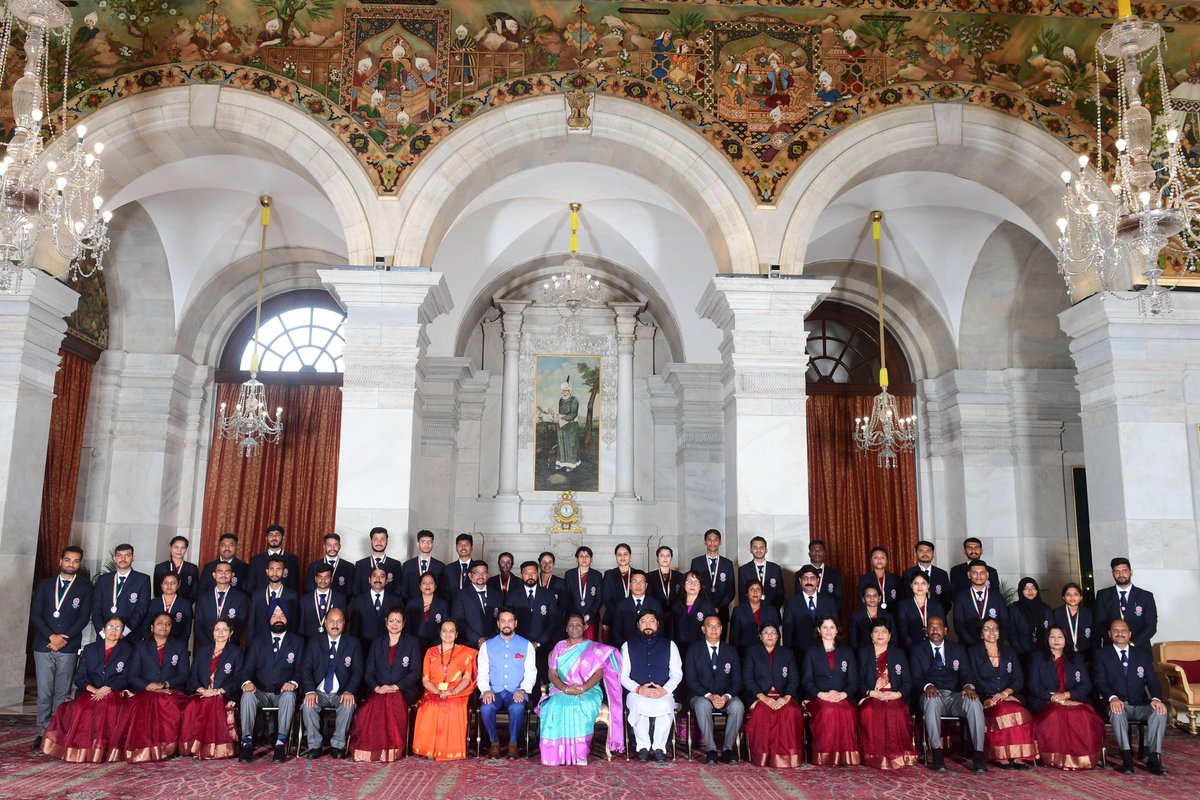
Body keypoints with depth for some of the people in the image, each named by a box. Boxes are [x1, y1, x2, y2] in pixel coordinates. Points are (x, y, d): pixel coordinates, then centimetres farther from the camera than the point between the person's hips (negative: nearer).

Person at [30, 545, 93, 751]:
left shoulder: (84, 588, 7)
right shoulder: (45, 585, 12)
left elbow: (84, 617, 0)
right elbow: (35, 614, 4)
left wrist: (63, 639, -10)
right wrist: (51, 636, -9)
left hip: (68, 648, -1)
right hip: (43, 646, 1)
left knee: (62, 693, 1)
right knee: (44, 693, 1)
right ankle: (43, 732, 8)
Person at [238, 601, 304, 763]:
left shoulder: (297, 642, 9)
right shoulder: (257, 640, 13)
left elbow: (301, 670, 3)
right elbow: (248, 667, 4)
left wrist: (293, 683, -20)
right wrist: (247, 682, -18)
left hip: (283, 693, -1)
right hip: (261, 693, 1)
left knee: (290, 695, -34)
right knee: (248, 695, -31)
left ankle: (281, 743, -35)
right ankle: (247, 742, -31)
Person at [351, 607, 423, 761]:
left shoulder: (412, 643, 9)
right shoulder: (376, 644, 18)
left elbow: (415, 673, 0)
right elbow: (369, 673, 12)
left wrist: (394, 687, -13)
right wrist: (376, 687, -10)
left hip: (403, 692, -2)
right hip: (378, 691, 2)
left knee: (391, 702, -35)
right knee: (373, 706, -32)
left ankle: (390, 750, -25)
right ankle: (373, 749, -23)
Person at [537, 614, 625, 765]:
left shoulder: (594, 648, 11)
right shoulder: (559, 647, 16)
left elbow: (599, 673, -1)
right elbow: (552, 674, 7)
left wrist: (582, 688, -18)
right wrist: (565, 688, -13)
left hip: (588, 690, -2)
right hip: (562, 690, 2)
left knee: (583, 707, -37)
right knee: (555, 706, -33)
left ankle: (580, 753, -28)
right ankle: (558, 753, -28)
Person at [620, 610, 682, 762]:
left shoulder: (669, 645, 14)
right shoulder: (628, 646, 13)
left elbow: (677, 673, 8)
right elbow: (622, 675, 6)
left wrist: (665, 690, -11)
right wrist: (638, 689, -12)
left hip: (663, 694, 0)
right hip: (637, 693, 0)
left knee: (665, 706, -34)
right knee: (639, 706, -34)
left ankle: (659, 747, -16)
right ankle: (643, 746, -16)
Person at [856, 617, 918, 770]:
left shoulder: (898, 654, 17)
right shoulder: (863, 653, 16)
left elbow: (908, 682, 10)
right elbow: (859, 681, 8)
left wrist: (897, 694, -10)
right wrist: (871, 693, -11)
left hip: (894, 698, 0)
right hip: (871, 698, 0)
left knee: (896, 713, -34)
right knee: (869, 713, -34)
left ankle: (897, 756, -22)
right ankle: (874, 756, -24)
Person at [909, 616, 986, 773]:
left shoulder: (957, 649, 19)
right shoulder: (917, 651, 13)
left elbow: (965, 672, 7)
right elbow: (916, 677, 2)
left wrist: (968, 686, -18)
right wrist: (927, 686, -22)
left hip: (955, 696, 2)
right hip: (933, 695, -2)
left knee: (975, 703, -31)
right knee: (932, 701, -38)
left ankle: (979, 754, -28)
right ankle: (937, 753, -35)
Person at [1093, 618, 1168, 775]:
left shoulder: (1143, 654, 15)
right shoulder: (1102, 654, 7)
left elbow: (1152, 680, 4)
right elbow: (1101, 681, -4)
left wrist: (1156, 698, -18)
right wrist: (1113, 698, -25)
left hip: (1140, 705, 2)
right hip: (1117, 704, -2)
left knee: (1160, 711, -28)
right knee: (1117, 711, -36)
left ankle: (1153, 758, -27)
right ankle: (1127, 757, -33)